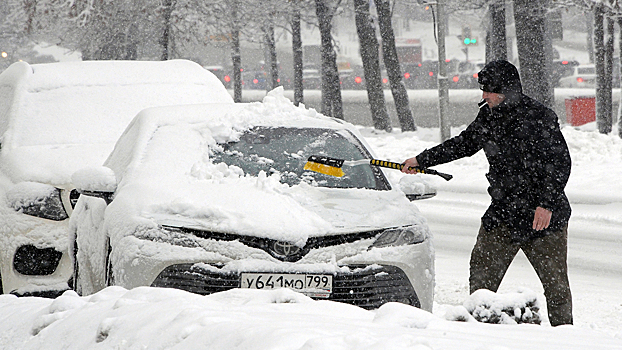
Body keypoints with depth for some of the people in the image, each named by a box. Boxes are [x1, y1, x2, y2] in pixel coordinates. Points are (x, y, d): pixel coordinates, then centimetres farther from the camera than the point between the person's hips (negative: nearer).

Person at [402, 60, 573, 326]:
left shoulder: (539, 117, -13)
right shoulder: (488, 116, 8)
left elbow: (560, 164, -13)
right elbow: (463, 144, 25)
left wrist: (547, 204, -19)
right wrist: (422, 160, 30)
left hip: (543, 215, -6)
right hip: (502, 213, 6)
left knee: (555, 282, 0)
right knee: (481, 272, 1)